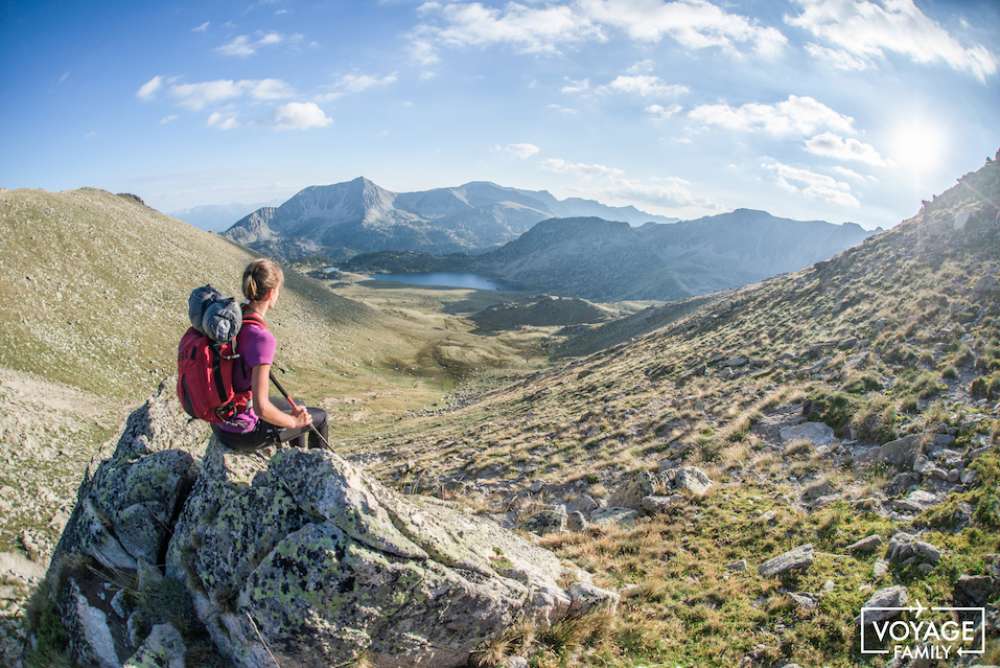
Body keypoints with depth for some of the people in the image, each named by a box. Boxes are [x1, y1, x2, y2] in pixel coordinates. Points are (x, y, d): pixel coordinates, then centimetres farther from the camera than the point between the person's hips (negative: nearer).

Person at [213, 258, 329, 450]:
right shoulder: (261, 337, -30)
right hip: (242, 433, -8)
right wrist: (294, 422, -13)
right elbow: (261, 407, -31)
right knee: (319, 417, 14)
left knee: (297, 407, 31)